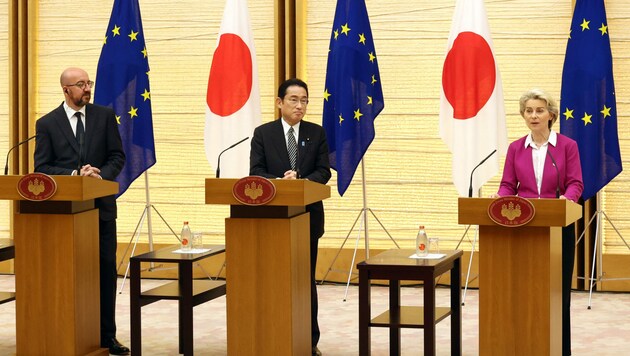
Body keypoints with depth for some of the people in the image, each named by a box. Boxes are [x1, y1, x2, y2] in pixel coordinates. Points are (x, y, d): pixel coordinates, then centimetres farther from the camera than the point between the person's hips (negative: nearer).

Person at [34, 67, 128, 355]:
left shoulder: (105, 116, 5)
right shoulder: (47, 123, 0)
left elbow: (117, 157, 4)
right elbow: (42, 168, -3)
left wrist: (100, 175, -14)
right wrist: (74, 175, -16)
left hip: (101, 205, 2)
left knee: (106, 269, 3)